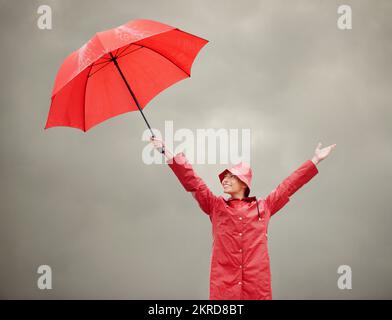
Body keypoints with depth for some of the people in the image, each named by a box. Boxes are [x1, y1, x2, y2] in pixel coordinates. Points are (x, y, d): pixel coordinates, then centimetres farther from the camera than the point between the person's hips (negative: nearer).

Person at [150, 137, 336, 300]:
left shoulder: (263, 207, 13)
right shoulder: (215, 206, 13)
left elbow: (289, 185, 17)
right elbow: (192, 182, 6)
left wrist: (315, 160, 19)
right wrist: (170, 155, -1)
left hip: (257, 286, 0)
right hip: (223, 286, 0)